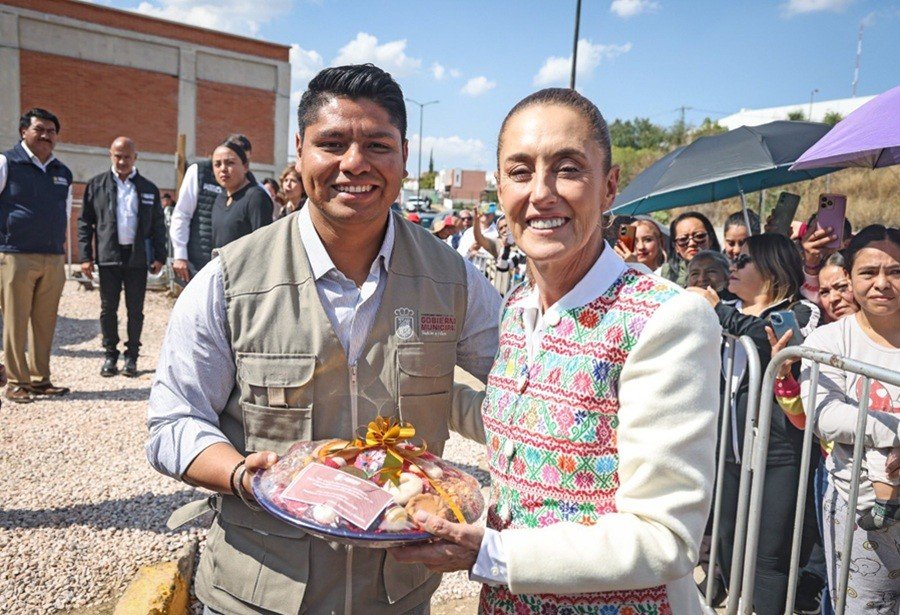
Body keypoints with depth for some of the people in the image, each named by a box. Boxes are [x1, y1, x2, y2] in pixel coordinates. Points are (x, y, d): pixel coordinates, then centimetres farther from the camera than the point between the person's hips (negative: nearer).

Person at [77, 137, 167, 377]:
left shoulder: (149, 188, 8)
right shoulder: (96, 184, 6)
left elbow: (158, 224, 9)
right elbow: (85, 222, 5)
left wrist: (159, 256, 2)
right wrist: (85, 256, -2)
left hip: (137, 256, 0)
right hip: (108, 256, 0)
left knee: (135, 310, 4)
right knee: (108, 308, 5)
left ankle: (132, 355, 14)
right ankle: (110, 354, 16)